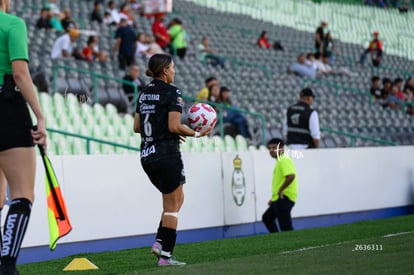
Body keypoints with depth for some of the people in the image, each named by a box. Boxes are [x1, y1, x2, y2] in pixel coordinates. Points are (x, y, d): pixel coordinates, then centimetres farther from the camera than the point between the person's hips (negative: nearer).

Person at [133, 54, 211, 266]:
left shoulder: (144, 93, 12)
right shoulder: (172, 92, -11)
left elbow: (136, 126, 13)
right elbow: (174, 126, -18)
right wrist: (197, 134, -5)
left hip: (146, 155, 8)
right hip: (167, 155, -8)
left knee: (177, 199, 20)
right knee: (172, 206, 2)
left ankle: (159, 242, 7)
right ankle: (165, 255, 1)